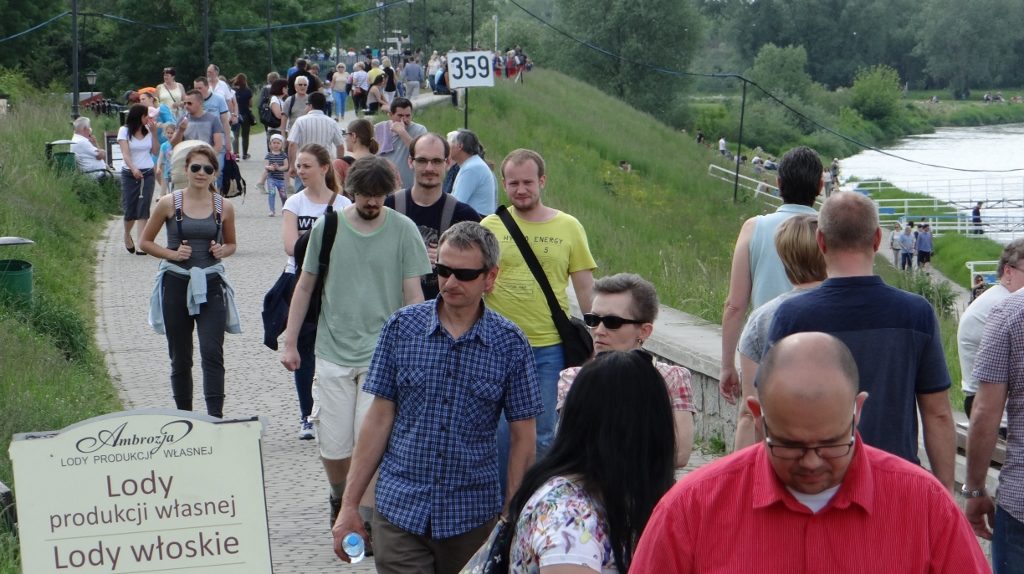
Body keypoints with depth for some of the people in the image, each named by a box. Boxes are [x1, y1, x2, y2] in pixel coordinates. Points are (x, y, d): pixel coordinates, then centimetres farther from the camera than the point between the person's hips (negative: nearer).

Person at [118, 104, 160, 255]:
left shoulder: (148, 130, 6)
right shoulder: (124, 131, -4)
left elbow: (156, 151, 8)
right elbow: (125, 153, -14)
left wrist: (153, 133, -2)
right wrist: (133, 169, -31)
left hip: (147, 174, 2)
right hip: (129, 174, -2)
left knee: (143, 209, -8)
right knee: (130, 209, 1)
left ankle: (141, 243, -12)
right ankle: (127, 235, 30)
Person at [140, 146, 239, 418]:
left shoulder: (224, 207, 3)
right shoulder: (169, 203, -1)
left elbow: (231, 244, 18)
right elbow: (145, 241, 7)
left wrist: (222, 251, -5)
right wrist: (172, 254, -10)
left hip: (210, 286, 0)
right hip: (176, 285, 0)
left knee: (212, 353, -12)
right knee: (180, 358, 9)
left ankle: (215, 416, -15)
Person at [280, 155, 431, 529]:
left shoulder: (403, 230, -2)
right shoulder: (327, 227, 2)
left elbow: (413, 296, 0)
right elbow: (305, 287, 11)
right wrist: (289, 343, 10)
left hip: (383, 354, -2)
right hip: (333, 353, 2)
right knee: (333, 445, 5)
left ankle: (369, 519, 6)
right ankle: (339, 500, 33)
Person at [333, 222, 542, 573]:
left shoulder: (510, 344, -1)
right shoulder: (401, 327, 1)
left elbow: (523, 437, 2)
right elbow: (380, 417, 4)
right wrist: (349, 505, 2)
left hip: (472, 517, 0)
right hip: (400, 509, 0)